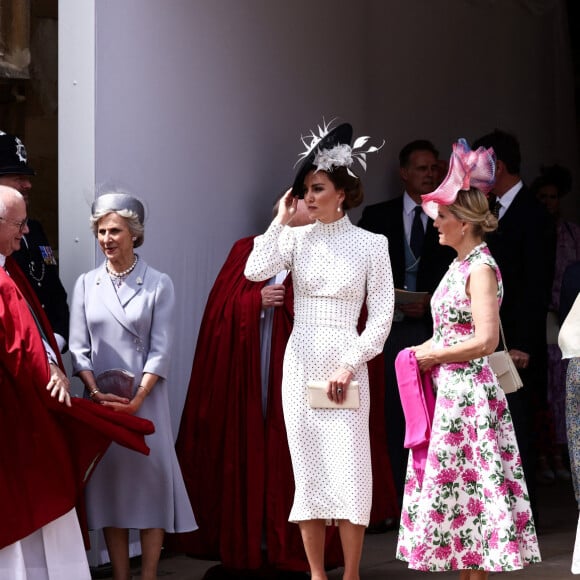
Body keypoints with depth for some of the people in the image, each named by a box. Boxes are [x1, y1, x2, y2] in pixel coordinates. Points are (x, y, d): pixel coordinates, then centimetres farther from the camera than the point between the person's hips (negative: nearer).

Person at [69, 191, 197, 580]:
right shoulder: (86, 285, 8)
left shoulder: (159, 285, 0)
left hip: (145, 398, -2)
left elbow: (161, 350, -5)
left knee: (150, 480, -4)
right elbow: (79, 348, 4)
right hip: (99, 400, 3)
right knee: (108, 482, 3)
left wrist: (137, 399, -16)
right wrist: (96, 393, -12)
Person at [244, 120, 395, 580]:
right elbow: (255, 271, -13)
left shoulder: (371, 244, 0)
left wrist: (350, 364, -10)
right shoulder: (295, 238, 4)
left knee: (349, 470, -5)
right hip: (300, 363, 2)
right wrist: (281, 220, -6)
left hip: (346, 364, -2)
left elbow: (381, 316, -1)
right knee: (309, 472, 5)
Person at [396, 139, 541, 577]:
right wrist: (428, 349, 6)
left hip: (469, 390, -9)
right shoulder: (461, 265, 13)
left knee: (470, 488, -4)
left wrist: (434, 355, -11)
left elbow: (485, 341, -21)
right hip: (450, 391, 9)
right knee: (457, 489, 10)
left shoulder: (480, 269, -14)